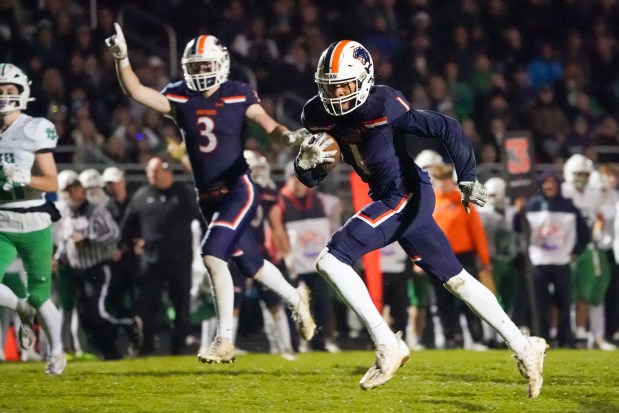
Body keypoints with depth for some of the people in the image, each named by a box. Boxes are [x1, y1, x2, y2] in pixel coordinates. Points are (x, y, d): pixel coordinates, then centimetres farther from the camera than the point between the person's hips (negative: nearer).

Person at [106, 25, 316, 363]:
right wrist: (121, 57, -20)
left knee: (213, 256, -21)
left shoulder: (238, 96, -7)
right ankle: (295, 300, 43)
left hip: (238, 190, -5)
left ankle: (224, 340, -14)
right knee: (251, 265, 16)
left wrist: (288, 136, -33)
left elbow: (270, 128, -11)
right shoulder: (180, 99, 2)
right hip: (208, 197, 5)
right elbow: (135, 91, -6)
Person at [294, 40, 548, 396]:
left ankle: (388, 346, -11)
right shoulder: (319, 116, -1)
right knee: (455, 279, 14)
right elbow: (310, 179, 5)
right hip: (389, 200, 8)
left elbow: (446, 128, -21)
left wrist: (467, 178, -26)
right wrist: (306, 160, -17)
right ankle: (524, 348, 22)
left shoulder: (383, 107, -22)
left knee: (331, 260, -16)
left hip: (407, 195, -8)